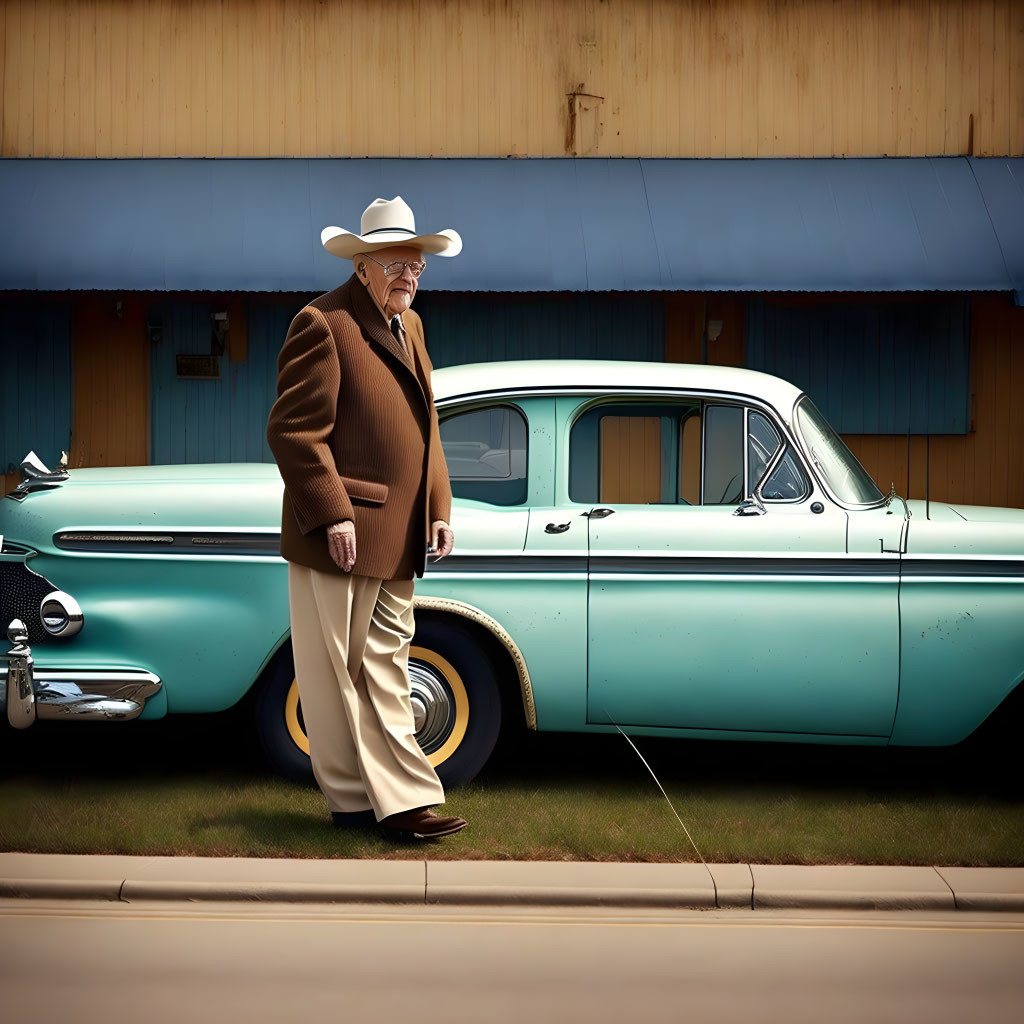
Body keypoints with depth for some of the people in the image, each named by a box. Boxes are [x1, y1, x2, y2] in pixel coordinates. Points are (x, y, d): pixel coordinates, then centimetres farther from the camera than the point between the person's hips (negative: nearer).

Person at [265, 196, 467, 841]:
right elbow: (294, 430, -16)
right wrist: (333, 515, -21)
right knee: (340, 670, 0)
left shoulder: (409, 326, 16)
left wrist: (438, 509, 14)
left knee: (385, 663, 11)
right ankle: (356, 799, 5)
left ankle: (395, 802, 15)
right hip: (342, 534, -9)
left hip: (396, 539, 9)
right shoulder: (323, 324, -12)